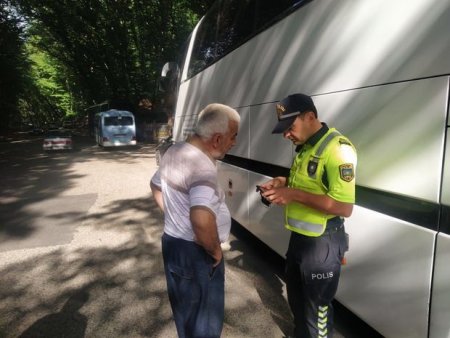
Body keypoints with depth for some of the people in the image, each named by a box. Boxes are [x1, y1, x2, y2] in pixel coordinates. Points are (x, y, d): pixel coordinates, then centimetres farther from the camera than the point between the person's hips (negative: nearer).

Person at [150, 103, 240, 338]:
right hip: (195, 253, -9)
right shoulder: (203, 166, -28)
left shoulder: (174, 151, 3)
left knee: (185, 311, 29)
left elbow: (156, 185, 20)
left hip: (172, 242, 9)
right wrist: (215, 251, -23)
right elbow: (202, 220, -41)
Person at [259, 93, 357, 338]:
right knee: (296, 300, 27)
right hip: (299, 237, 9)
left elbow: (344, 207, -27)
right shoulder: (305, 146, 8)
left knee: (317, 310, 11)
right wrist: (283, 183, 2)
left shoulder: (338, 148, -22)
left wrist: (295, 195, -28)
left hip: (322, 244, -9)